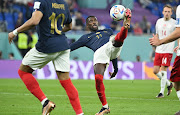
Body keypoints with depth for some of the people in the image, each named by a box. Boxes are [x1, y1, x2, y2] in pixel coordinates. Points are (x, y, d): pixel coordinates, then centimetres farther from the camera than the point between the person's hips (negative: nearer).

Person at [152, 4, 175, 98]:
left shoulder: (174, 23, -3)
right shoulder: (159, 22, 11)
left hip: (168, 51, -6)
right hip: (158, 50, 6)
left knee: (163, 70, -10)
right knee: (155, 71, 3)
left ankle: (162, 92, -1)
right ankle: (169, 84, 25)